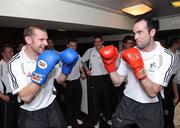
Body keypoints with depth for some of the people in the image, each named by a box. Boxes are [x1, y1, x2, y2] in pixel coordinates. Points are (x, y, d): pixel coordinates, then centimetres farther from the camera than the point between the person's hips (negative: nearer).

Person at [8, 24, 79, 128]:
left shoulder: (49, 56, -4)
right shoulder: (16, 62, -18)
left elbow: (60, 79, 5)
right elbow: (25, 97, -25)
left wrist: (67, 67, -12)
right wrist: (40, 74, -32)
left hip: (52, 107, 5)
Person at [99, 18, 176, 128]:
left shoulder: (166, 56, -14)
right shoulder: (130, 53, -2)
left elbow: (153, 92, -21)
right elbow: (117, 82, -1)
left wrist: (138, 68, -29)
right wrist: (110, 64, -15)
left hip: (151, 108, -3)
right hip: (127, 104, 3)